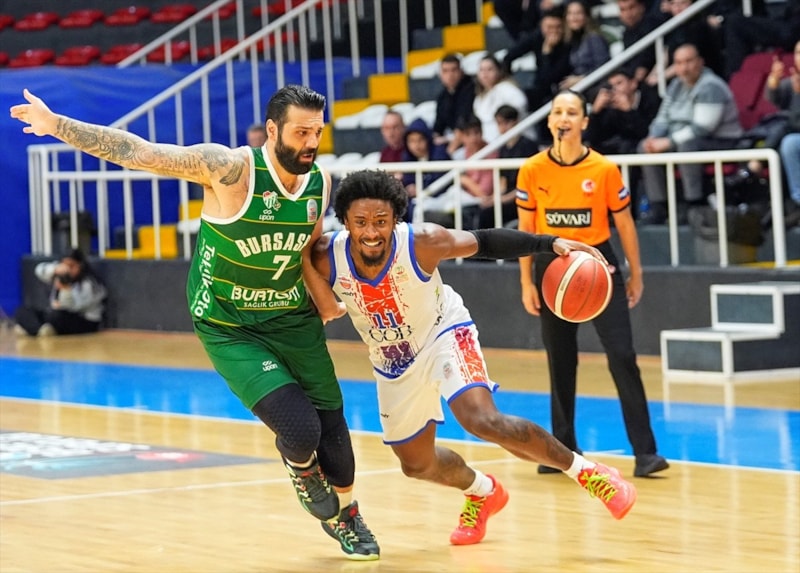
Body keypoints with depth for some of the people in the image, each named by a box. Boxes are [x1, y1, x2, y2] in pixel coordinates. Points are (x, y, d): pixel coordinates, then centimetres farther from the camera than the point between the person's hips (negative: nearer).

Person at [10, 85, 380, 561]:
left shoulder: (321, 183, -7)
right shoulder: (231, 168, -24)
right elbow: (140, 152, -26)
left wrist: (326, 298, -2)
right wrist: (57, 125, -29)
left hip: (293, 319, 5)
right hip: (229, 327, -5)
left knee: (332, 422, 9)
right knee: (299, 428, -18)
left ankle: (346, 516, 39)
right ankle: (301, 470, 21)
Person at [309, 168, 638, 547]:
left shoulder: (422, 242, -31)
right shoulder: (325, 257, -26)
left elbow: (484, 242, -18)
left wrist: (551, 244, -27)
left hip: (443, 335, -4)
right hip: (392, 361, 4)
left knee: (484, 421, -29)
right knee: (416, 464, 17)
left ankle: (585, 471, -12)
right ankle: (483, 492, 50)